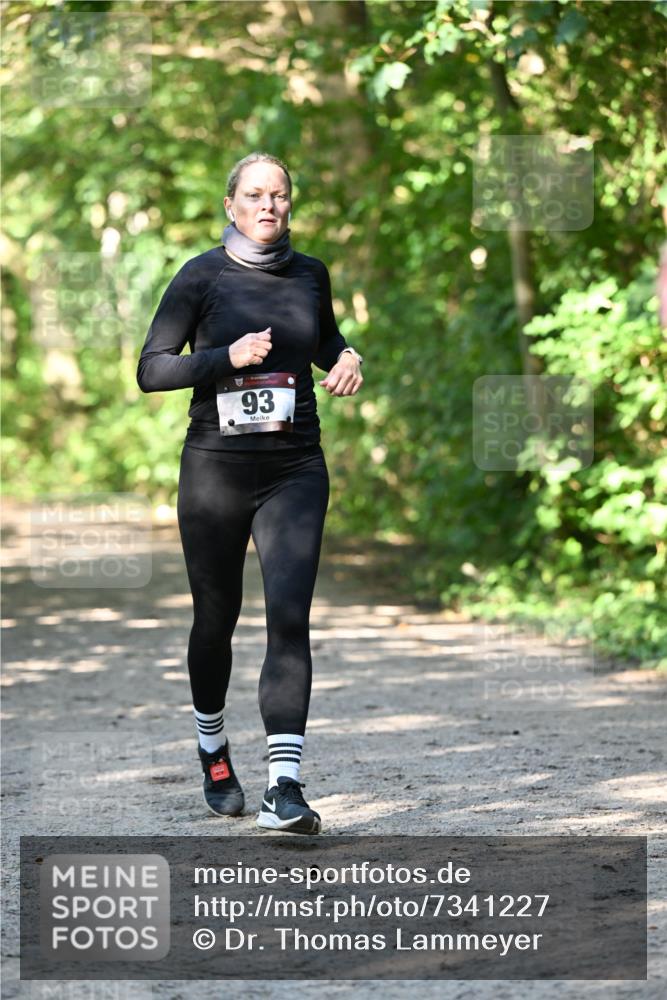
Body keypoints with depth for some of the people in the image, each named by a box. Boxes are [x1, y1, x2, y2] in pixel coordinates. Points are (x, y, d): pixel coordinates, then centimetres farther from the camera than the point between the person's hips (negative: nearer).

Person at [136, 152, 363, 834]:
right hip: (215, 467, -1)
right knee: (216, 618, 10)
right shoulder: (202, 277, -2)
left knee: (289, 616, -14)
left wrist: (346, 358, 6)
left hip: (295, 469, 1)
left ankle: (284, 787, -19)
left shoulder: (309, 275, 8)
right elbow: (150, 369, -4)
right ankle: (213, 749, 38)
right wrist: (228, 357, -17)